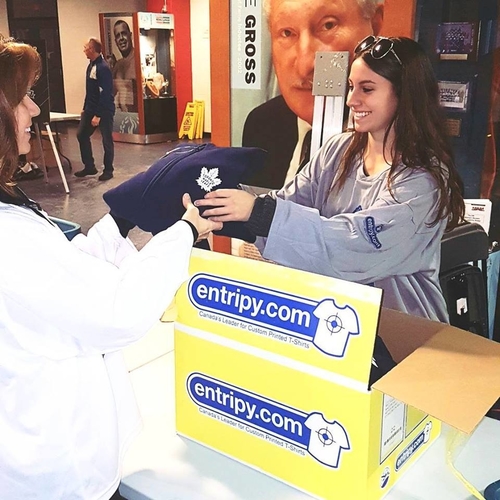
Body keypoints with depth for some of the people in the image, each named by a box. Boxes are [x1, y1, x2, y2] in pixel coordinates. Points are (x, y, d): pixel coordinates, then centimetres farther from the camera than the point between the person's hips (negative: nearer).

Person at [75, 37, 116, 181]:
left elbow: (105, 94, -22)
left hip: (104, 110, -9)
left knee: (106, 140, 1)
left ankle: (108, 170, 13)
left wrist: (98, 115, -23)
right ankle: (89, 166, 19)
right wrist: (86, 109, 17)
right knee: (81, 134, 9)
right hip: (91, 109, 9)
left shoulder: (103, 68, -19)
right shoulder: (91, 65, 9)